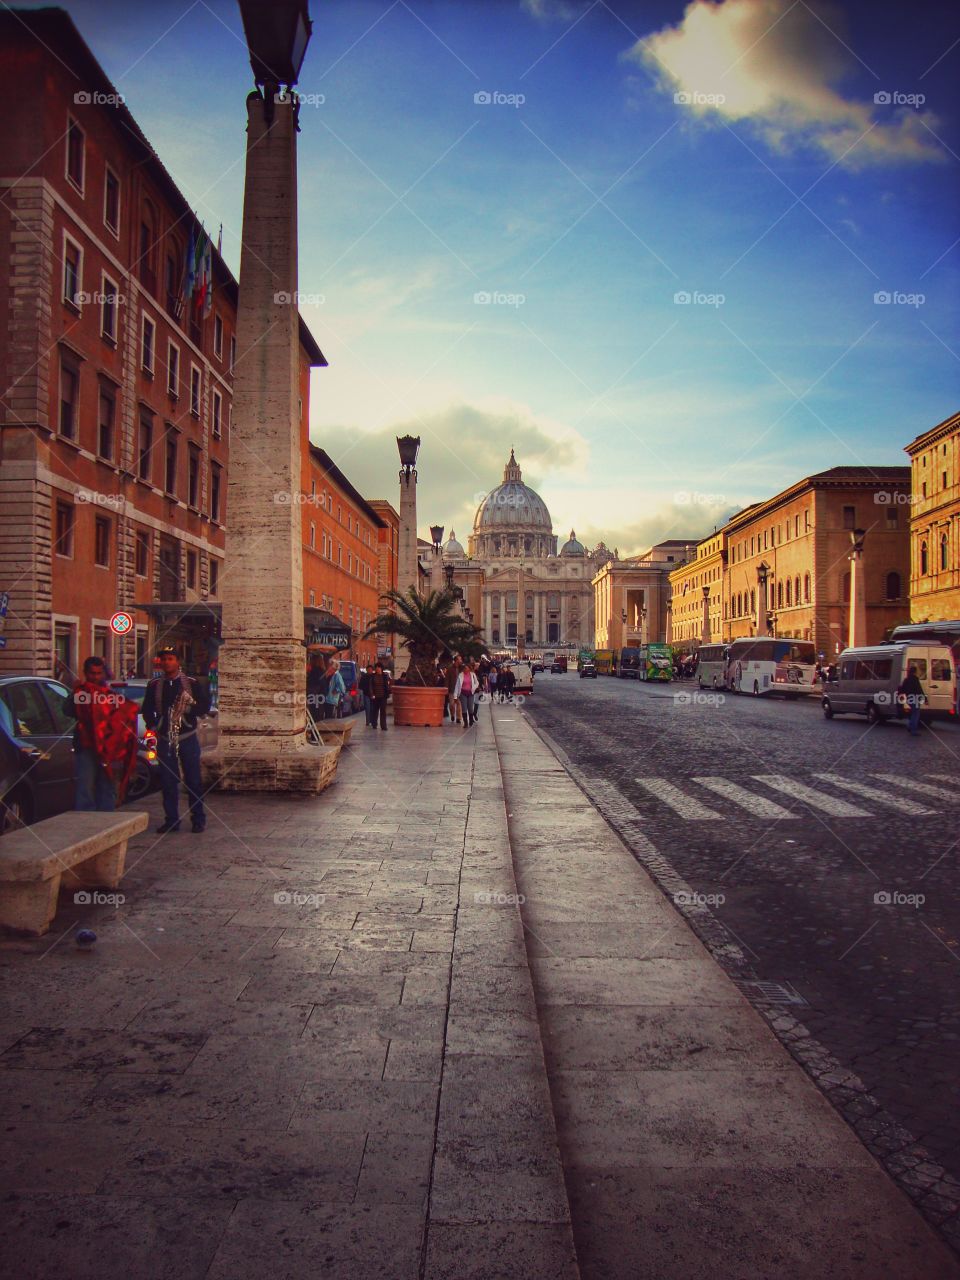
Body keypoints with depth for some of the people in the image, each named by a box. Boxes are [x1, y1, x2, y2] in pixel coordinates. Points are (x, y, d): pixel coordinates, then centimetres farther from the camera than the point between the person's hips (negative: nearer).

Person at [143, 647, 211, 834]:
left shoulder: (192, 683, 3)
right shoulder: (154, 685, 9)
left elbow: (205, 706, 0)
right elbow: (147, 710, 13)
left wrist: (187, 708, -17)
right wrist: (153, 725, -5)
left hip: (187, 738, -2)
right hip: (164, 739, 2)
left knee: (193, 780, 0)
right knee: (167, 781, 3)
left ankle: (198, 819, 9)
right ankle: (171, 820, 12)